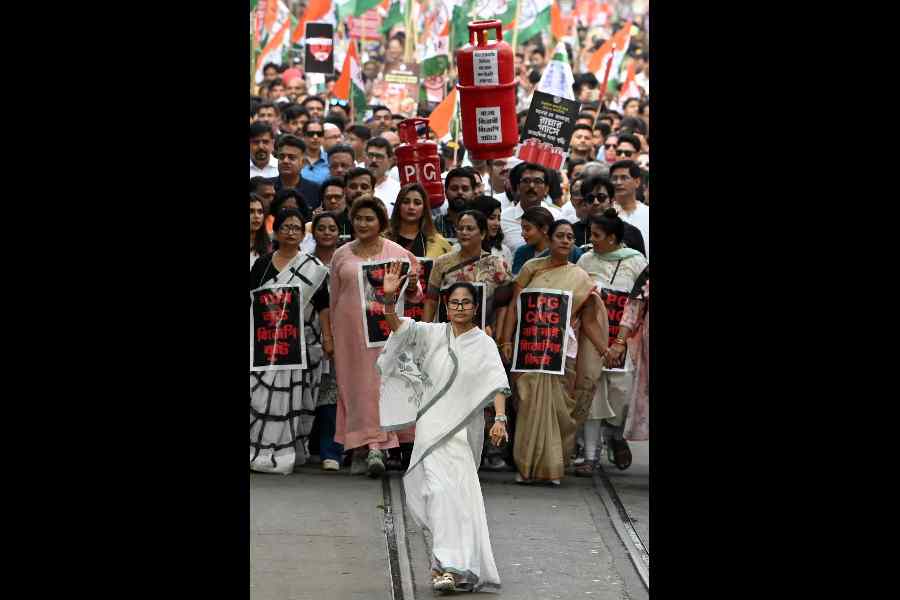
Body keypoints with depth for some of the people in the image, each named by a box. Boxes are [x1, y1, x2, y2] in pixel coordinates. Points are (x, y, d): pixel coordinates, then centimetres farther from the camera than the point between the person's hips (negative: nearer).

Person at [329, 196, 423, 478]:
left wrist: (413, 286, -12)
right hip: (351, 329, 1)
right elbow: (334, 298, 15)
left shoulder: (398, 254, 7)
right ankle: (362, 448, -2)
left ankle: (374, 447, -4)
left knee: (381, 380, -7)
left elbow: (415, 296, 10)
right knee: (355, 385, -2)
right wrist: (334, 334, 12)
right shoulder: (341, 255, 10)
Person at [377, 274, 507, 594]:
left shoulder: (484, 344, 2)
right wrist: (389, 298, -27)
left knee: (457, 490, 6)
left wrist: (500, 418, -22)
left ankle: (446, 562, 16)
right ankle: (447, 565, -17)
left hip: (466, 428, 1)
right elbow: (399, 326, -8)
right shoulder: (433, 334, 5)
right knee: (441, 487, -14)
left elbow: (496, 384, -8)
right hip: (433, 424, -1)